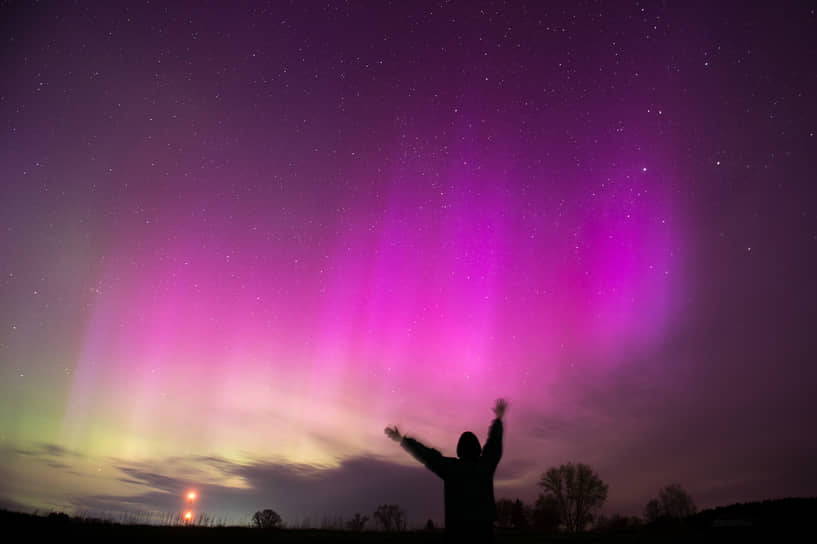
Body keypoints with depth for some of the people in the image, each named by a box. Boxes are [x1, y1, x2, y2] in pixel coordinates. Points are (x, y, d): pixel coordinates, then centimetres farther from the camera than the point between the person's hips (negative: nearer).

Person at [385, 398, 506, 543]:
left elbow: (427, 455, 0)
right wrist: (499, 418, 34)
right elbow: (494, 443, 19)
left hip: (457, 524, -1)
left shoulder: (451, 467, -2)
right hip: (483, 524, 1)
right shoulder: (485, 465, 5)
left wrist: (402, 440, 6)